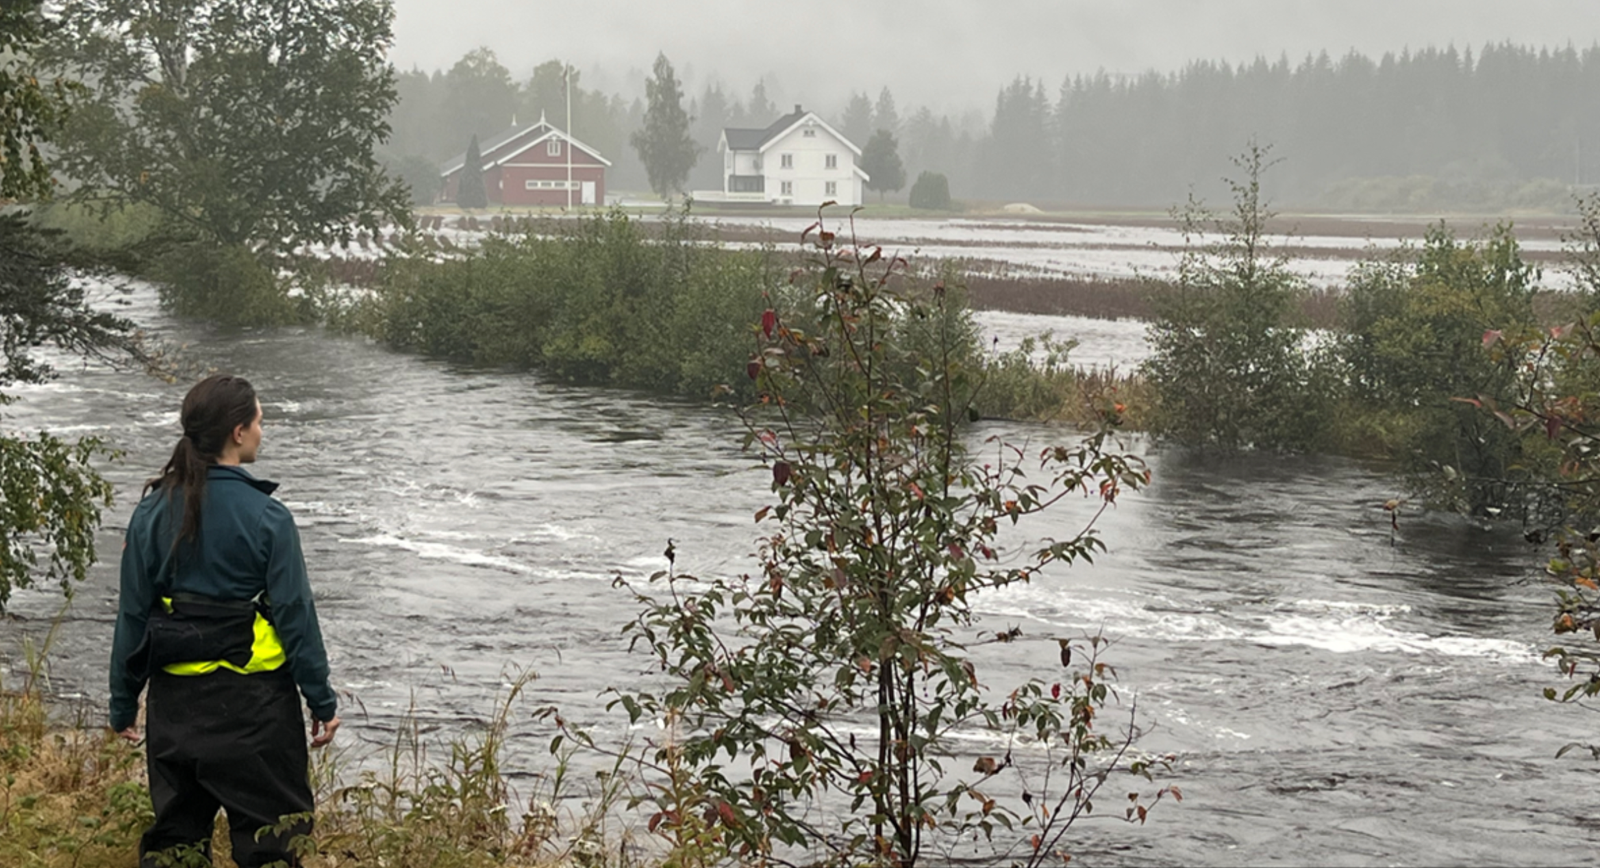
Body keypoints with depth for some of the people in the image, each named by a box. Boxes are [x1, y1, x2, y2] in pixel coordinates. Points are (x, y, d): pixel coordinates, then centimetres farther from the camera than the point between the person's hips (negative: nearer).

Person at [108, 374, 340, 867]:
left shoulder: (153, 512, 0)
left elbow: (133, 613, 5)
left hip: (175, 698, 5)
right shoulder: (265, 517, -12)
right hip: (251, 700, -4)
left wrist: (123, 703, 13)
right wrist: (322, 701, -1)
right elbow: (296, 616, -10)